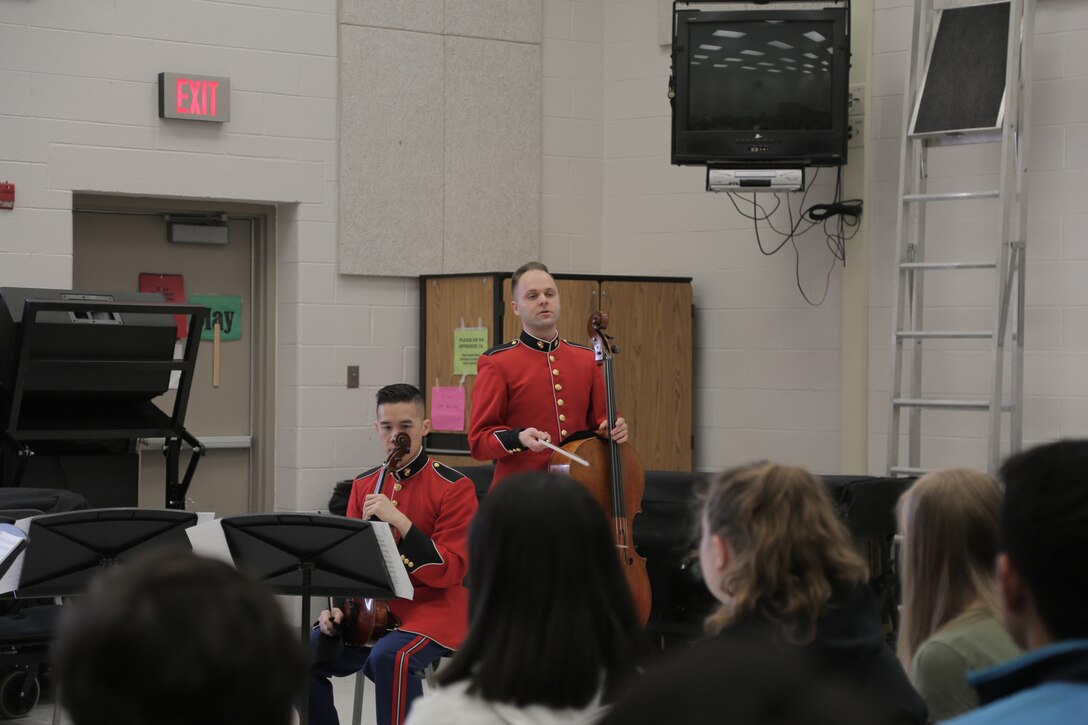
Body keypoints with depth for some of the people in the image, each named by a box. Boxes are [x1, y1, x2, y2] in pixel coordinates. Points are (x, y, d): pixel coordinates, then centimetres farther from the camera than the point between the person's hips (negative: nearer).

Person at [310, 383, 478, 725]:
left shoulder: (454, 487, -7)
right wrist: (339, 607, -4)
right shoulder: (363, 485, 10)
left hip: (433, 610, -5)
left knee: (390, 657, -36)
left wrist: (399, 520, -24)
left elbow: (449, 571, -15)